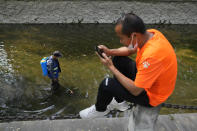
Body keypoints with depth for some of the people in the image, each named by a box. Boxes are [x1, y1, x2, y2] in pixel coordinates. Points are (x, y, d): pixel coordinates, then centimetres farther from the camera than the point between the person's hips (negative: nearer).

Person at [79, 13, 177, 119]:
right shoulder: (150, 34, -13)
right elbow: (131, 50, 7)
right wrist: (110, 52, -10)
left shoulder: (151, 56, -38)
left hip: (152, 95, -8)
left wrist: (111, 67, -24)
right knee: (118, 59, 9)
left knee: (107, 84, -18)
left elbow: (136, 90, -29)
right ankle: (120, 102, 24)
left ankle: (100, 110, 18)